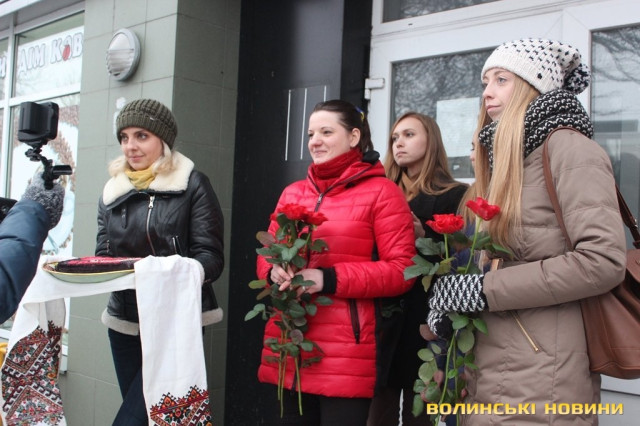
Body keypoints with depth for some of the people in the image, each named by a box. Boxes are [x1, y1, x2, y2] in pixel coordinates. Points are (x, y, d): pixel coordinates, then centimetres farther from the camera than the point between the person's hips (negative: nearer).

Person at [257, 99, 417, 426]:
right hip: (286, 348, 5)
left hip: (346, 353, -5)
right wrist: (275, 272, -7)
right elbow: (266, 255, 18)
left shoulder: (381, 192, -3)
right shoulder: (292, 193, 14)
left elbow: (401, 270, -9)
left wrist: (328, 280, -19)